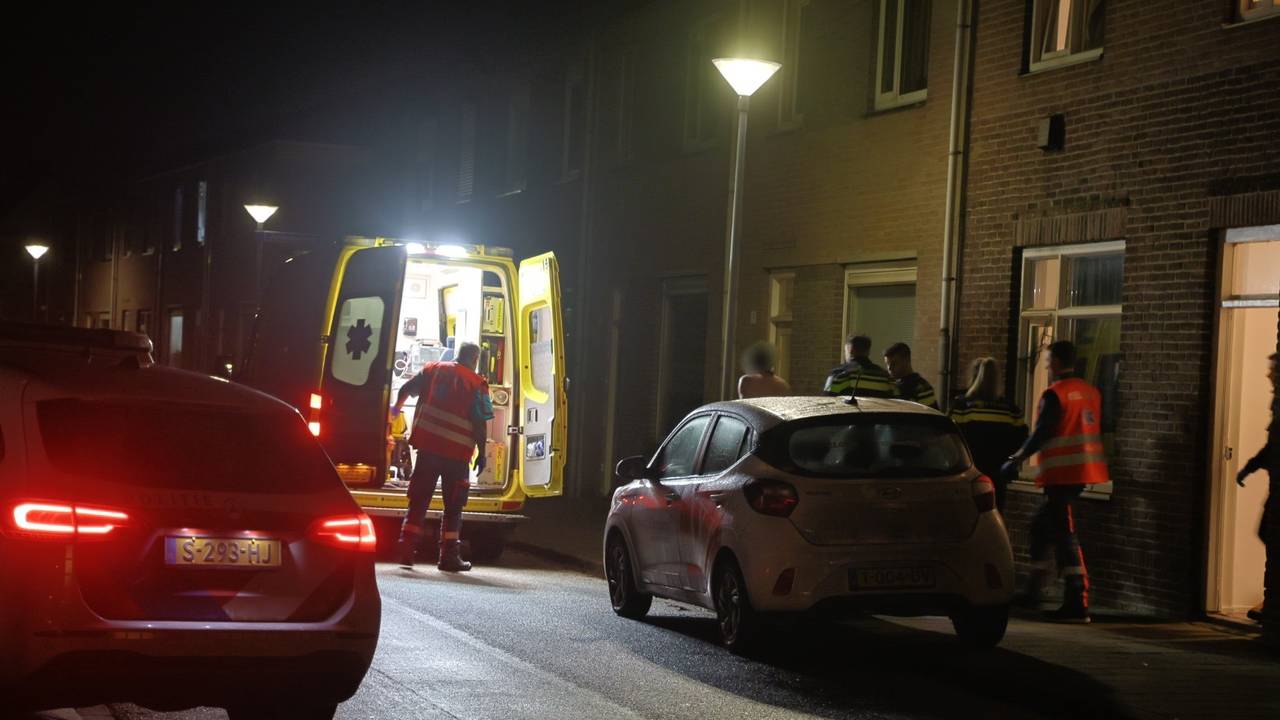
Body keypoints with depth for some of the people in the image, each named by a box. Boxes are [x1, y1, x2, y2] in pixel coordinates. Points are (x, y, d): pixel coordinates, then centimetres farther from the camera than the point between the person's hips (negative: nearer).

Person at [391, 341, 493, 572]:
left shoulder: (433, 369, 7)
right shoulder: (477, 384, -4)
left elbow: (405, 390, 11)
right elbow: (480, 423, -9)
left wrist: (397, 408, 32)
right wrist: (482, 453, 0)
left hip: (427, 446, 3)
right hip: (457, 452, -3)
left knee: (419, 501, 10)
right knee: (453, 506, 8)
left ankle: (406, 550, 5)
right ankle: (449, 557, 7)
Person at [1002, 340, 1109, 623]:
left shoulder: (1054, 394, -12)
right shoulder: (1091, 391, 10)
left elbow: (1041, 434, -14)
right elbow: (1097, 429, 16)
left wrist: (1016, 460, -2)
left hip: (1062, 473, -8)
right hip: (1085, 471, 8)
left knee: (1064, 534, -8)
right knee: (1042, 524, 18)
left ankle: (1077, 604, -13)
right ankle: (1033, 590, 22)